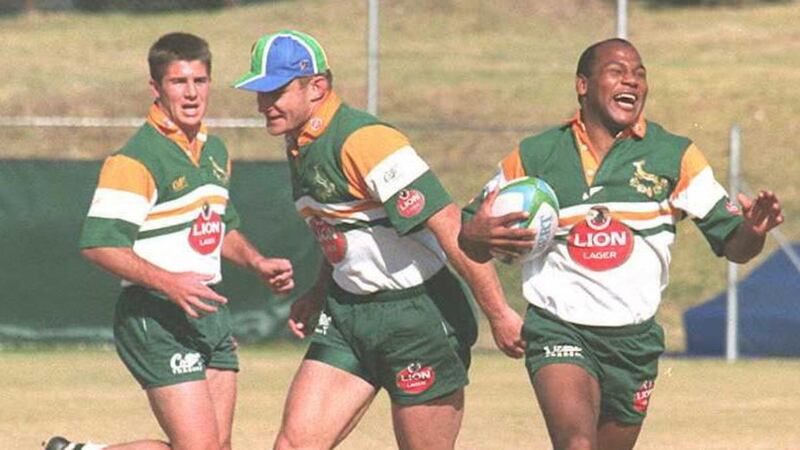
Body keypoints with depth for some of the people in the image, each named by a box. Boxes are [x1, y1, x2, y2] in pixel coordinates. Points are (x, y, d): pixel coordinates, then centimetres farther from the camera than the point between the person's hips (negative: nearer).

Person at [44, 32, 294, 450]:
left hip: (210, 310, 9)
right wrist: (169, 282, -29)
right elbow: (100, 245, -20)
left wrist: (257, 262, 13)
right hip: (156, 318, -9)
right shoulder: (136, 160, -13)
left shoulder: (215, 151, 15)